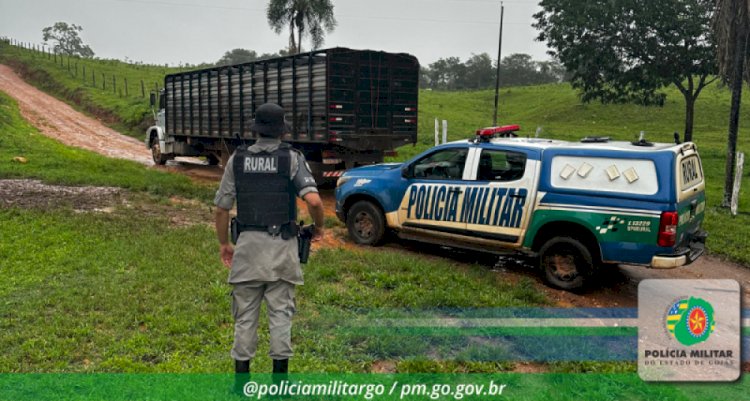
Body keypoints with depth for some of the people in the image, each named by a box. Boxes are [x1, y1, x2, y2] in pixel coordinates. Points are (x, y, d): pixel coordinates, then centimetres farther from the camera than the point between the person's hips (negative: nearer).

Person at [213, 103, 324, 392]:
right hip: (282, 246, -1)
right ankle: (280, 376, 14)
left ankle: (242, 378, 19)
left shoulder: (237, 159, 2)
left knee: (245, 313, 11)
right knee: (281, 312, 8)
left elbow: (221, 208, 4)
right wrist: (319, 227, 1)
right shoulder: (292, 158, -5)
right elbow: (313, 200, -18)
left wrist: (223, 243, 16)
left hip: (248, 244, 2)